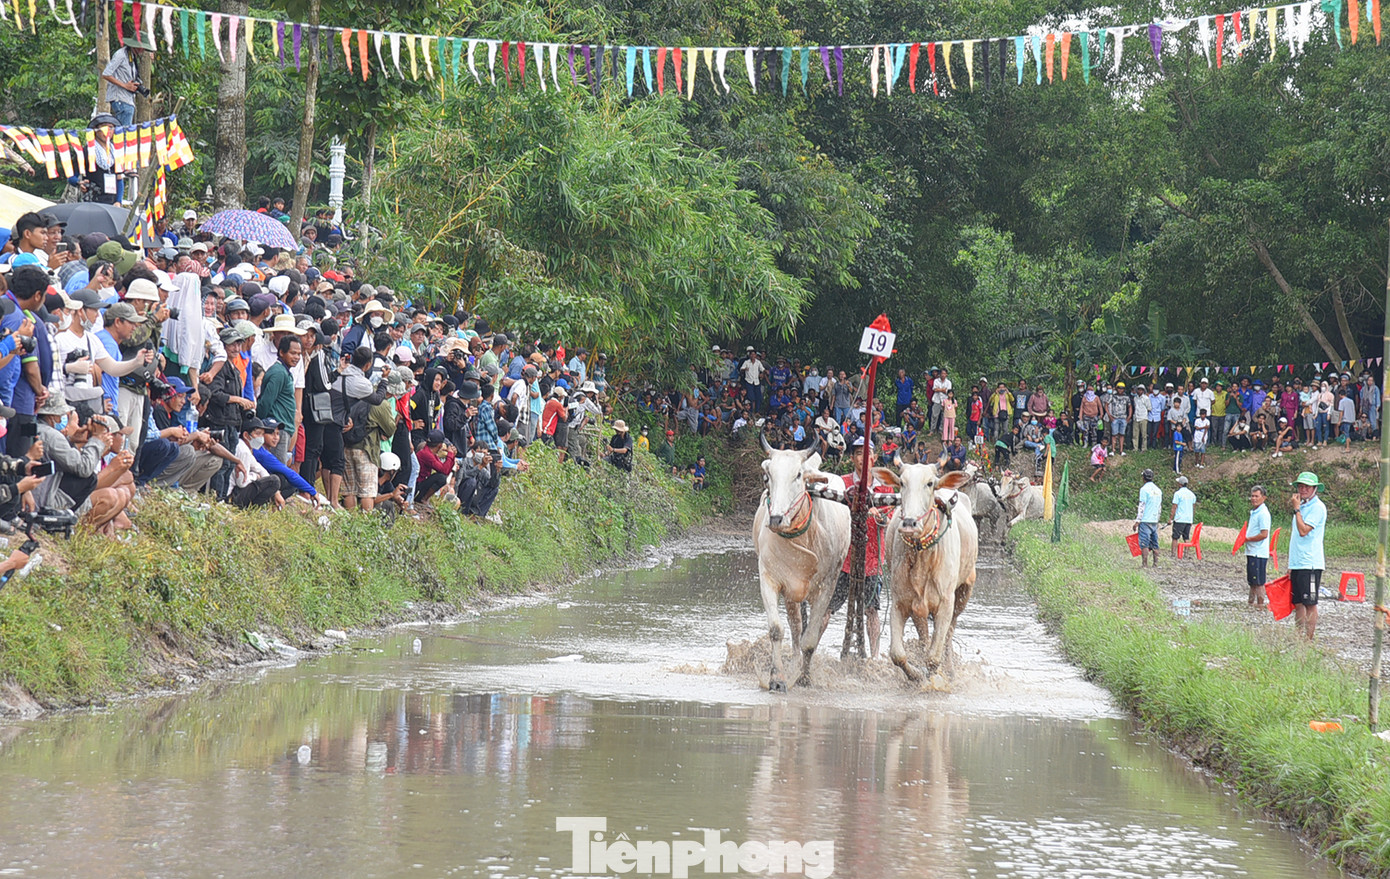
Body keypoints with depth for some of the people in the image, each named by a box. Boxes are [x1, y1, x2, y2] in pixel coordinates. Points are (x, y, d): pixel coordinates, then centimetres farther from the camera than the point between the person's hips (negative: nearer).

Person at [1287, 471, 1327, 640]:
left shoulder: (1317, 507, -9)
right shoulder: (1302, 506, 17)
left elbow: (1303, 531, -20)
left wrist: (1296, 509, -12)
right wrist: (1291, 566, 19)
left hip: (1310, 564, -9)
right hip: (1296, 563, 9)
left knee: (1310, 604, -5)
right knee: (1298, 603, 9)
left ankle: (1309, 639, -3)